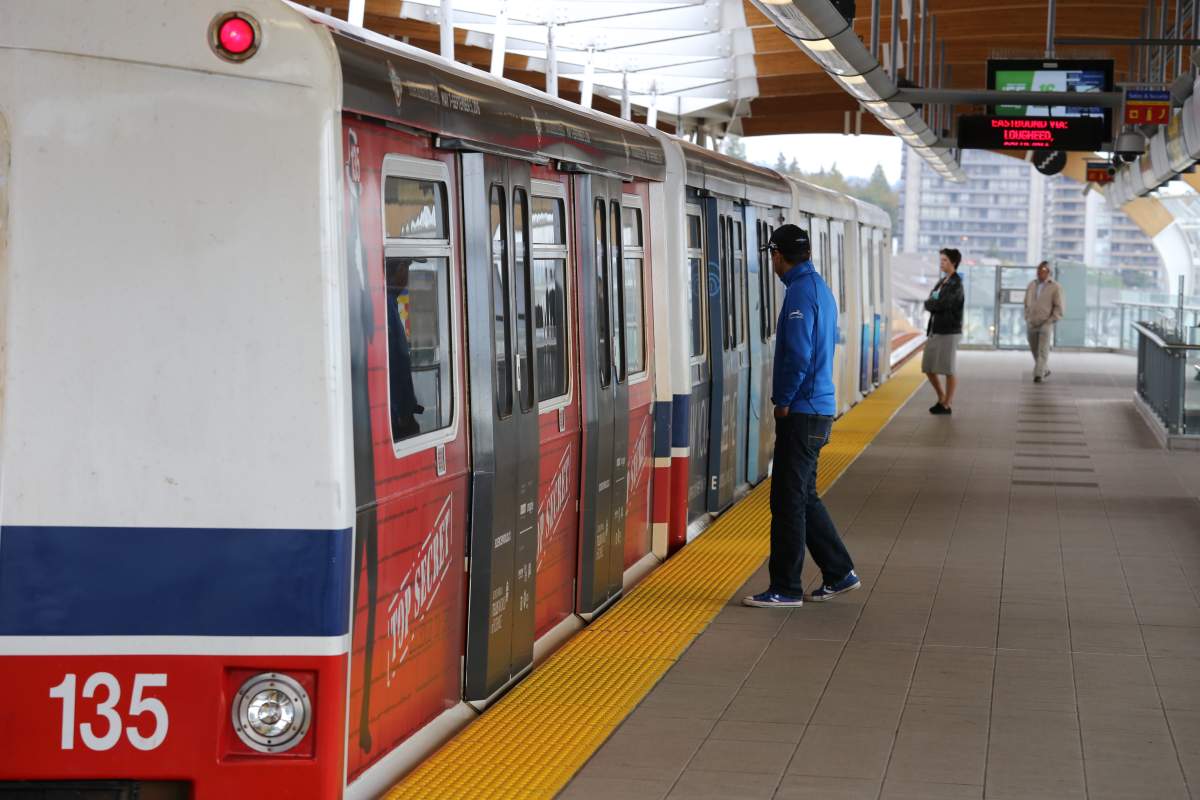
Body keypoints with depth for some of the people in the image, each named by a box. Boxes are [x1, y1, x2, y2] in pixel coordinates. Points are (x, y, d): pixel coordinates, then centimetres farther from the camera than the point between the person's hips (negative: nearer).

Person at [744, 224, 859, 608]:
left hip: (801, 413, -10)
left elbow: (798, 355, -23)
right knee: (803, 497, 16)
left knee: (789, 500, -3)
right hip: (818, 408, 10)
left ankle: (785, 588, 2)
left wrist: (783, 401, -11)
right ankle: (839, 573, 21)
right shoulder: (820, 288, 15)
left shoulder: (800, 292, -16)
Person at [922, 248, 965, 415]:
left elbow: (942, 304, -19)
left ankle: (948, 404, 7)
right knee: (928, 368, 10)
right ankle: (941, 398, 26)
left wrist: (930, 304, -2)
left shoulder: (956, 284, -11)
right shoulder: (942, 282, 14)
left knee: (948, 370, -2)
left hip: (949, 332, -8)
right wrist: (936, 305, -9)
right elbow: (930, 303, 11)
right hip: (935, 330, 8)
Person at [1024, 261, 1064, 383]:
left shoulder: (1055, 287, -6)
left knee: (1043, 350, -12)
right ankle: (1044, 370, 30)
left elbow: (1058, 307, -5)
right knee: (1034, 350, 11)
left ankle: (1038, 375, -17)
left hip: (1045, 324, -5)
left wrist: (1051, 321, -12)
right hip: (1031, 324, 5)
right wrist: (1027, 318, 10)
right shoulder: (1031, 285, 8)